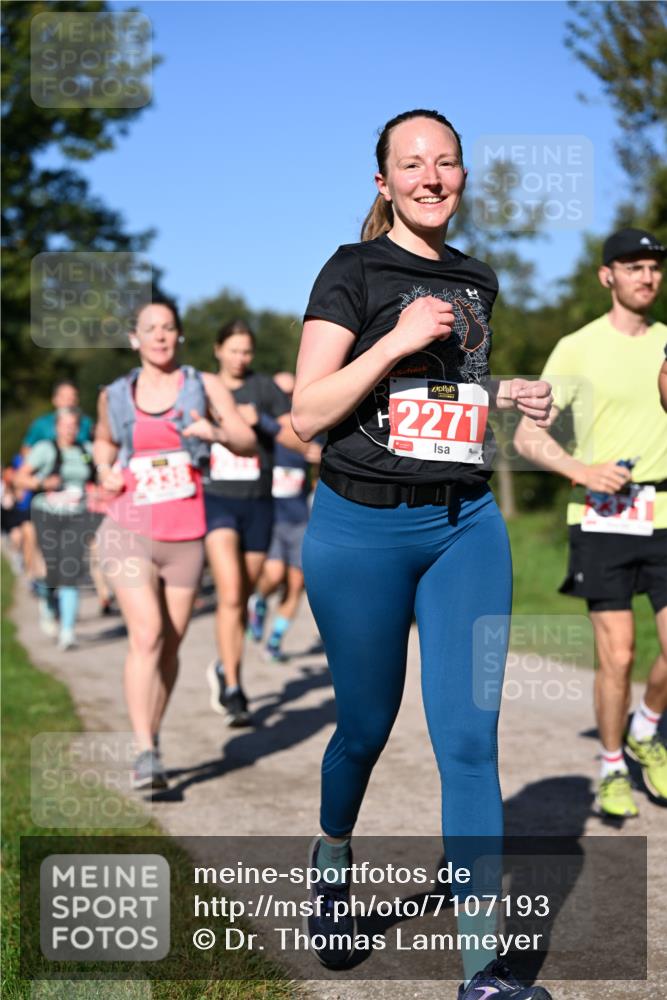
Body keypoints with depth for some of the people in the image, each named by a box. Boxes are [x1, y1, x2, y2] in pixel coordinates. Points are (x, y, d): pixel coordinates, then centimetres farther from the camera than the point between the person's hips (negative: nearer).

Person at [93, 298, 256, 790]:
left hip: (185, 537, 1)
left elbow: (249, 443, 3)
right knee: (146, 636, -17)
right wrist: (105, 470, 5)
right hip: (129, 532, -1)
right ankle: (145, 754, -19)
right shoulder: (115, 395, 7)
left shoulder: (204, 386, 4)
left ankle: (153, 735, 28)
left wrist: (218, 432, -17)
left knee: (171, 644, 8)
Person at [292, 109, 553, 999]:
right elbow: (308, 413, -9)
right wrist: (400, 339, -18)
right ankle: (332, 865, 41)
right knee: (367, 723, 10)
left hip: (467, 524, 4)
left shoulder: (476, 281, 14)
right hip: (364, 526, -4)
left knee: (470, 738, -4)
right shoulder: (353, 272, -3)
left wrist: (506, 393, 10)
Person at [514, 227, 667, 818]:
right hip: (603, 519, -3)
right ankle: (612, 770, 17)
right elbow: (527, 436, -1)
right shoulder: (578, 348, -1)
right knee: (617, 654, -4)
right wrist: (581, 470, -15)